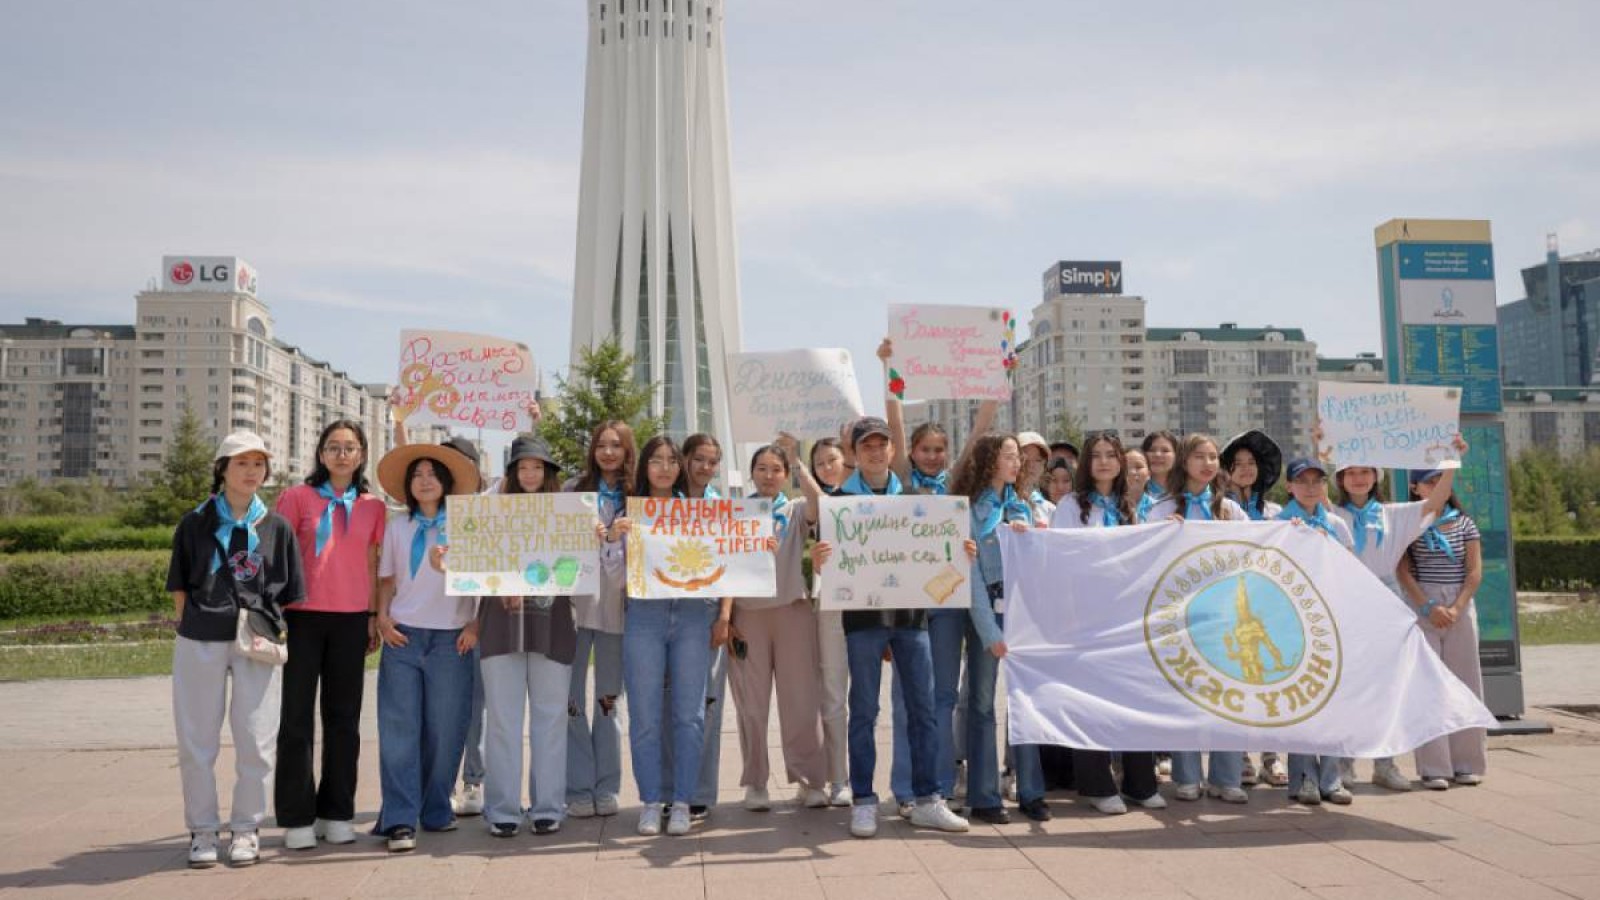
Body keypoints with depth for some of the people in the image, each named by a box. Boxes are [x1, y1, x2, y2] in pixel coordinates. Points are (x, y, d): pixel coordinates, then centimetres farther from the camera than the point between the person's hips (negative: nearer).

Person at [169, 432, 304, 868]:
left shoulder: (276, 528, 8)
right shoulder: (195, 523, 7)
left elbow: (289, 594, 11)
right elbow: (179, 587, 10)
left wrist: (271, 631, 3)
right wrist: (191, 627, 2)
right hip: (200, 642, 0)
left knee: (256, 740, 1)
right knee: (197, 739, 4)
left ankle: (246, 828, 15)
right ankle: (202, 830, 17)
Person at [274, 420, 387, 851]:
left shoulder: (373, 506, 8)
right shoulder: (297, 497, 1)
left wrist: (374, 616, 8)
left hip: (351, 620, 2)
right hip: (303, 617, -2)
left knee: (343, 718, 8)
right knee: (297, 717, 3)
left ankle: (337, 813, 18)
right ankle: (297, 817, 11)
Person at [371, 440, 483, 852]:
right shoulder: (397, 527, 12)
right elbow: (387, 579, 16)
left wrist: (476, 623, -3)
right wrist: (383, 617, 2)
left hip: (451, 639, -1)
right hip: (403, 637, 1)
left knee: (445, 730, 2)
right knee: (399, 728, -4)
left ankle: (435, 810, 17)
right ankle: (400, 820, -3)